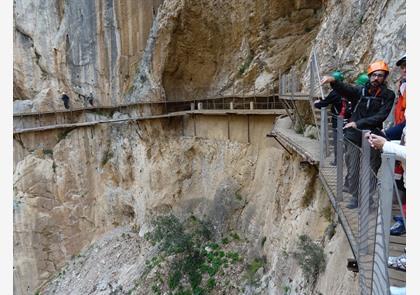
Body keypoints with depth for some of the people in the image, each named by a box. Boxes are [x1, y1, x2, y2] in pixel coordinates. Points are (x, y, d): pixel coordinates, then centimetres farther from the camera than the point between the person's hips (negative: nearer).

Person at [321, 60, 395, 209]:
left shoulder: (388, 95, 0)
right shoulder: (360, 91, 2)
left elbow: (380, 116, -11)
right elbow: (344, 89, -18)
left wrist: (358, 123, -21)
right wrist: (333, 80, -38)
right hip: (354, 136, 1)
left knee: (372, 169, 7)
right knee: (353, 169, 4)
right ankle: (355, 197, 17)